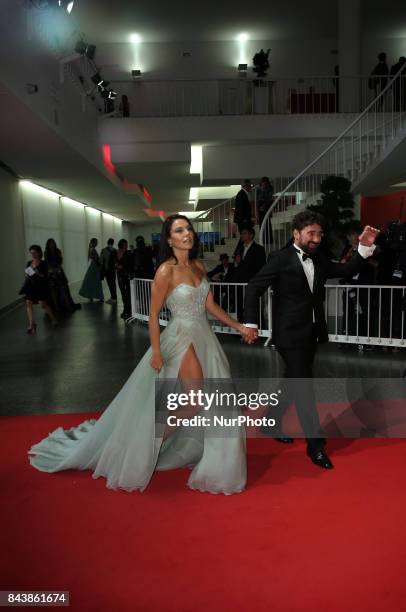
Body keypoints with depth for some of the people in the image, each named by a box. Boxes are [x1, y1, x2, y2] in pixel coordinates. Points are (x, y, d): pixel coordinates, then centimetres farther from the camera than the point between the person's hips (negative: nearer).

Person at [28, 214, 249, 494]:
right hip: (181, 340, -7)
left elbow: (211, 305, 10)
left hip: (205, 337, 8)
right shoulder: (166, 271, -15)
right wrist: (156, 351, -19)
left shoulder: (199, 266, 6)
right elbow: (154, 315, -14)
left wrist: (239, 326, 7)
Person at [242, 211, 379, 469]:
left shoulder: (319, 259, 7)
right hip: (290, 334, -7)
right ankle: (315, 443, 5)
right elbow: (254, 287, -10)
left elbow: (346, 271, 6)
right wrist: (251, 322, -13)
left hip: (311, 333, 7)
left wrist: (365, 248, -8)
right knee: (304, 387, -4)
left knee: (294, 382, 18)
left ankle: (273, 421, 37)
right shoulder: (282, 259, -10)